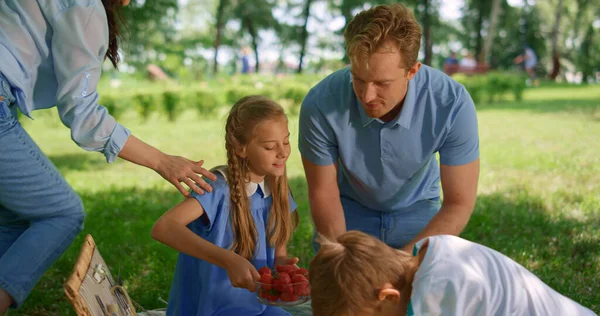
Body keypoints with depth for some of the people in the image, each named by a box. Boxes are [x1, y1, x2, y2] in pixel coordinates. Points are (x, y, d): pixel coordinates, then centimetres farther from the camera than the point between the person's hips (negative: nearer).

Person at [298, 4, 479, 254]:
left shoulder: (452, 103, -31)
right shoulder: (320, 104, -31)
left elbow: (459, 203, -22)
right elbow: (323, 192, -15)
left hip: (416, 211, 1)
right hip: (349, 210, 0)